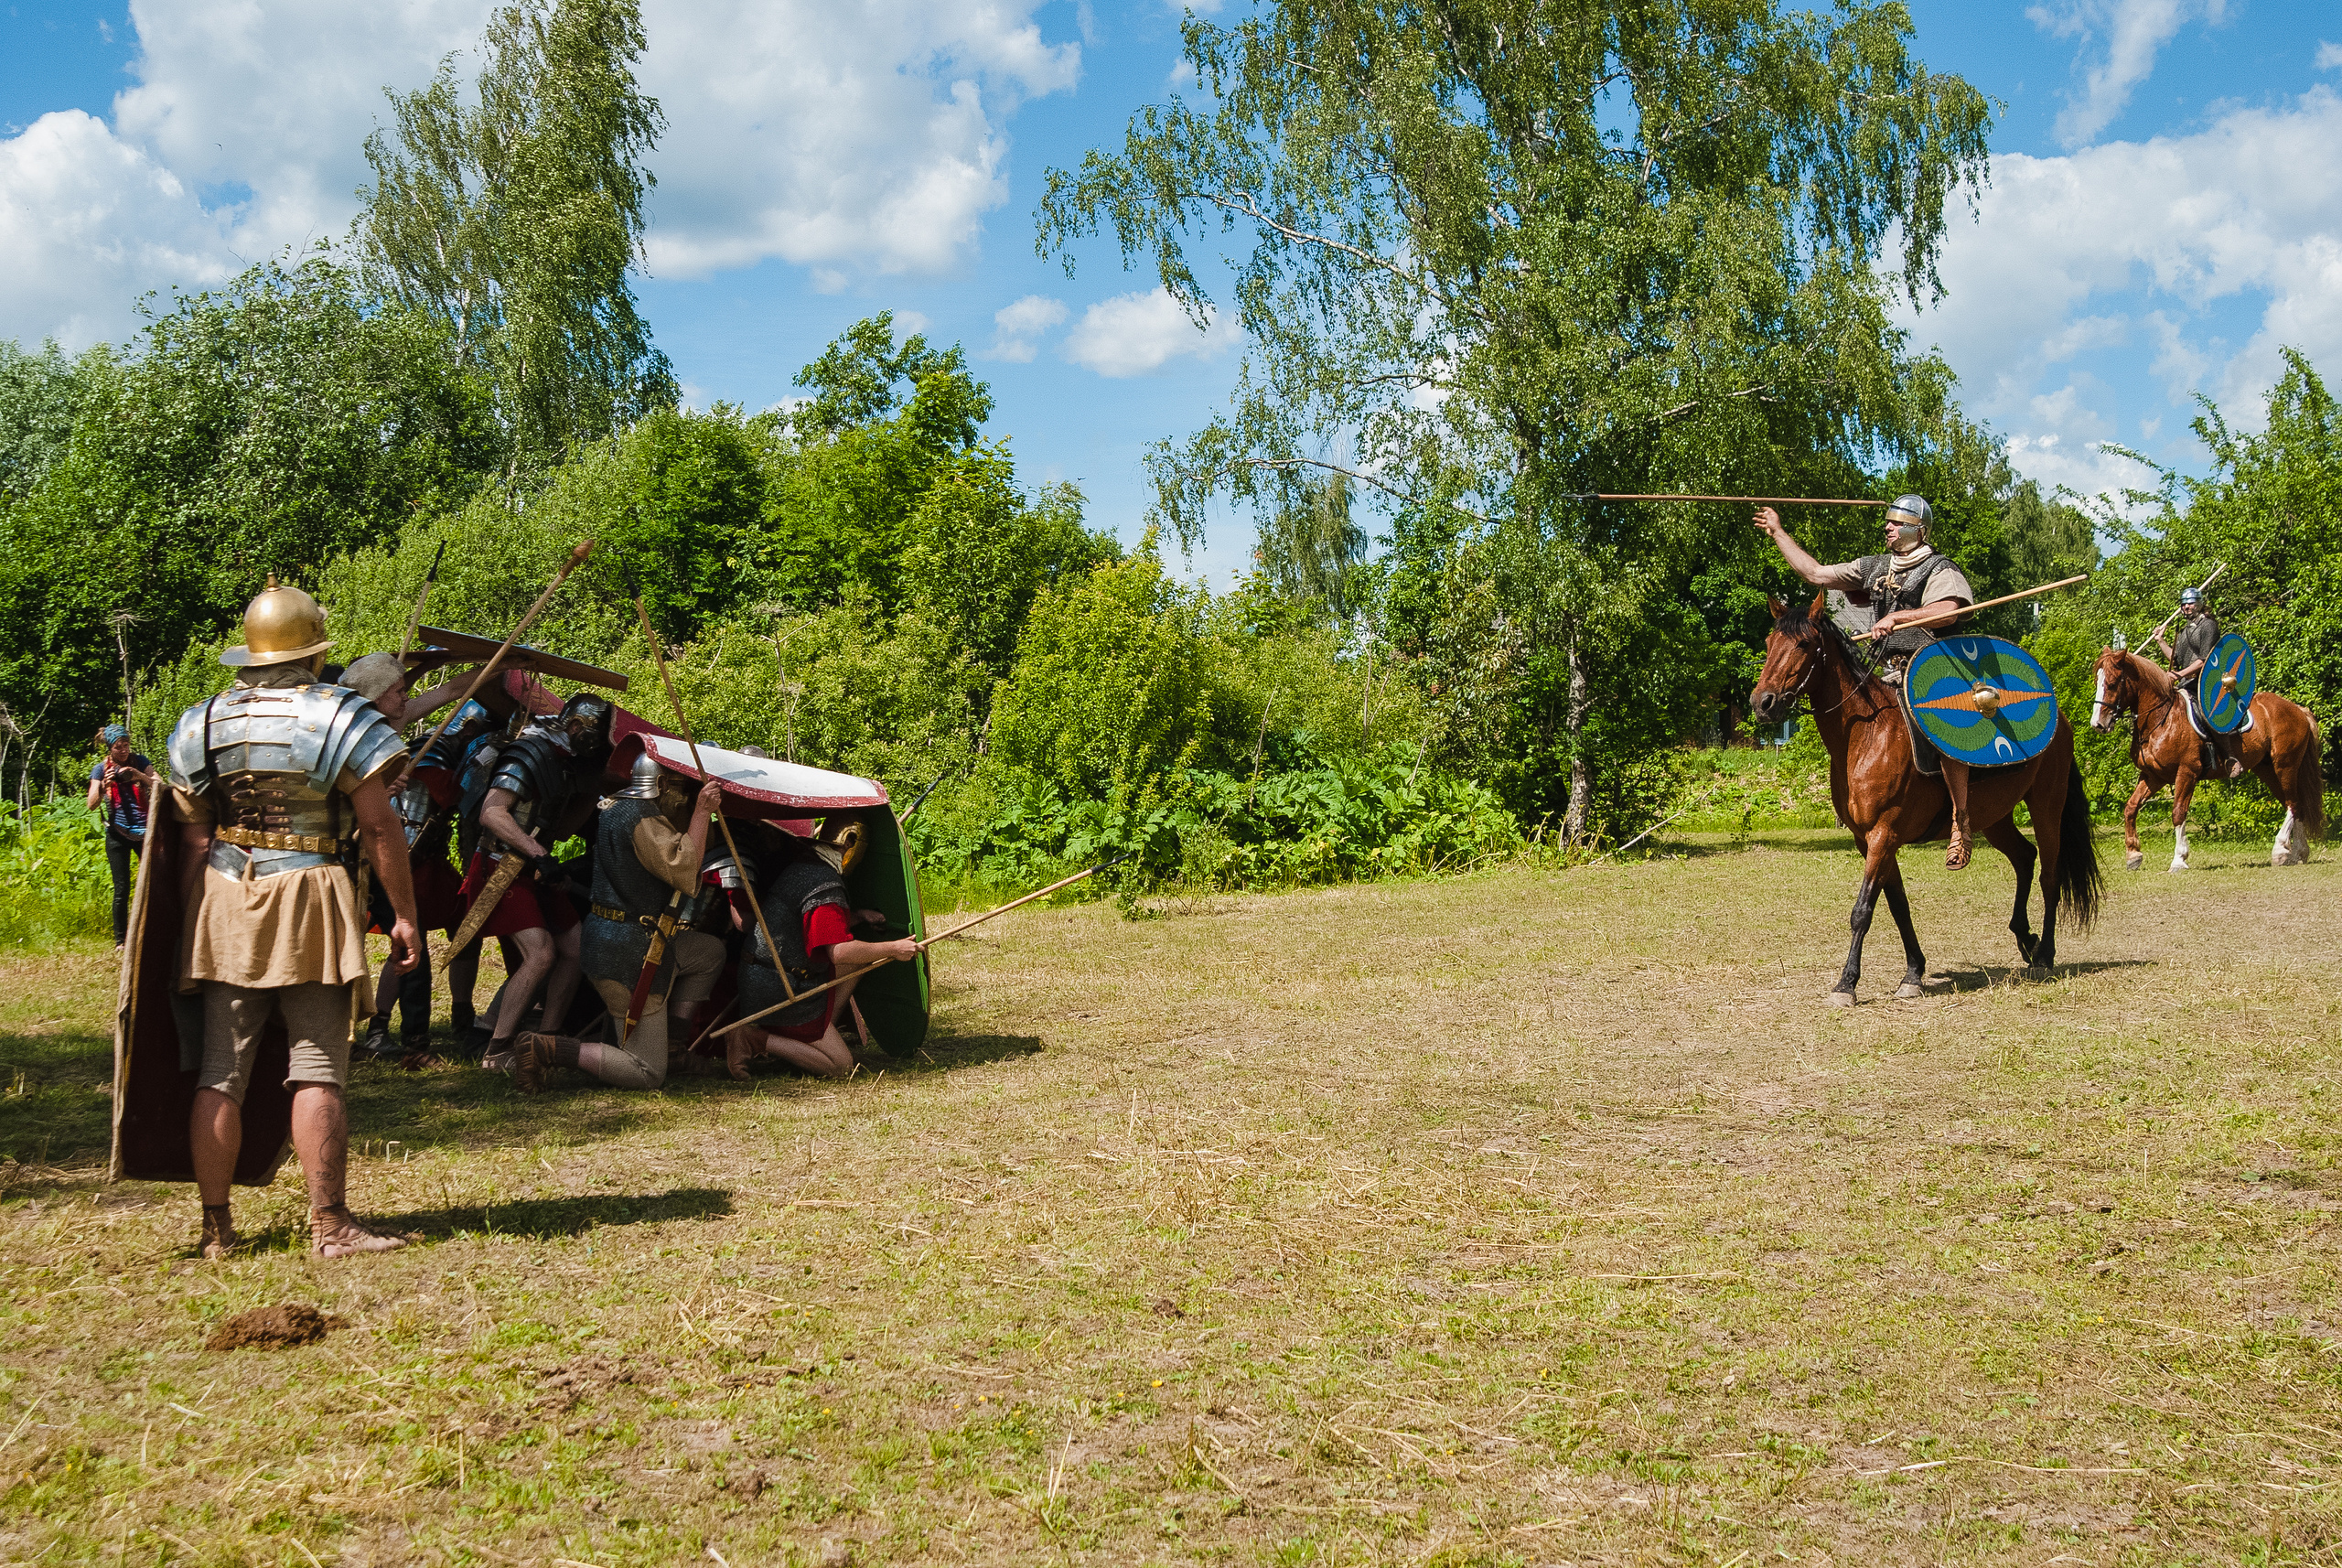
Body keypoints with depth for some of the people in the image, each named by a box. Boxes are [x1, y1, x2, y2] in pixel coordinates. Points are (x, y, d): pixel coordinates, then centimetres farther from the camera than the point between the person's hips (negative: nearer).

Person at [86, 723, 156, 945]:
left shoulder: (140, 762, 2)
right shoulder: (101, 769, 1)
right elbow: (92, 805, -4)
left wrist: (140, 776, -23)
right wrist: (103, 785, -21)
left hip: (143, 831, 0)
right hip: (118, 834, 0)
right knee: (122, 889, 1)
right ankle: (120, 940, 9)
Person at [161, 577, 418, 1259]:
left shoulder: (199, 727, 8)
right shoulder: (338, 720, -5)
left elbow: (193, 842, 8)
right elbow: (380, 827, -7)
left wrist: (192, 922, 14)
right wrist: (404, 914, -2)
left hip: (223, 908, 4)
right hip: (310, 905, -4)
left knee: (220, 1074, 8)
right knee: (317, 1073, -2)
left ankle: (216, 1227, 13)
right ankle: (330, 1224, -1)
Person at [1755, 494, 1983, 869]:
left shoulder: (1940, 569, 0)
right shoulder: (1874, 567, 19)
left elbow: (1946, 612, -18)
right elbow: (1816, 574, 21)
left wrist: (1897, 617, -26)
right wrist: (1777, 532, 22)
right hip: (1888, 675, 8)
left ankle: (1960, 825, -27)